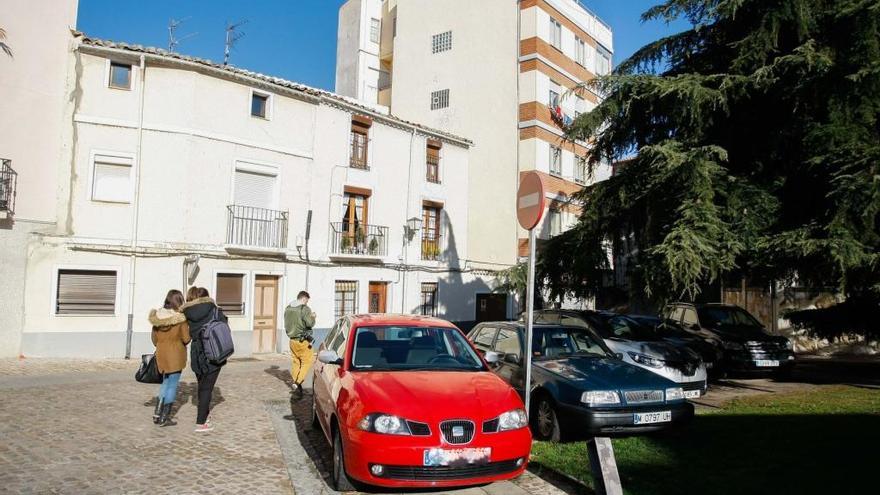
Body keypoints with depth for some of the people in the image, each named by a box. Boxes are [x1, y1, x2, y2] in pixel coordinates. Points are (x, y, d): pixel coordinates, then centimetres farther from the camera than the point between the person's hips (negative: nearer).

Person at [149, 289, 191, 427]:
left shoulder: (157, 315, 1)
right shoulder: (181, 318, -14)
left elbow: (154, 337, 9)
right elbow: (186, 339, -11)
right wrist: (188, 328, 8)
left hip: (161, 354, 6)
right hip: (176, 355, -5)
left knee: (165, 382, 21)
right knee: (172, 385, 5)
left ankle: (157, 414, 20)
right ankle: (164, 418, 8)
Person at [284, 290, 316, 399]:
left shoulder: (288, 309, 11)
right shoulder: (305, 309, -13)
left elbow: (286, 325, 17)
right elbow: (310, 323, -18)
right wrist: (313, 317, 0)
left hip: (292, 340, 8)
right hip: (303, 341, -7)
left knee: (295, 362, 13)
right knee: (307, 361, -1)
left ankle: (296, 385, 17)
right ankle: (298, 383, -13)